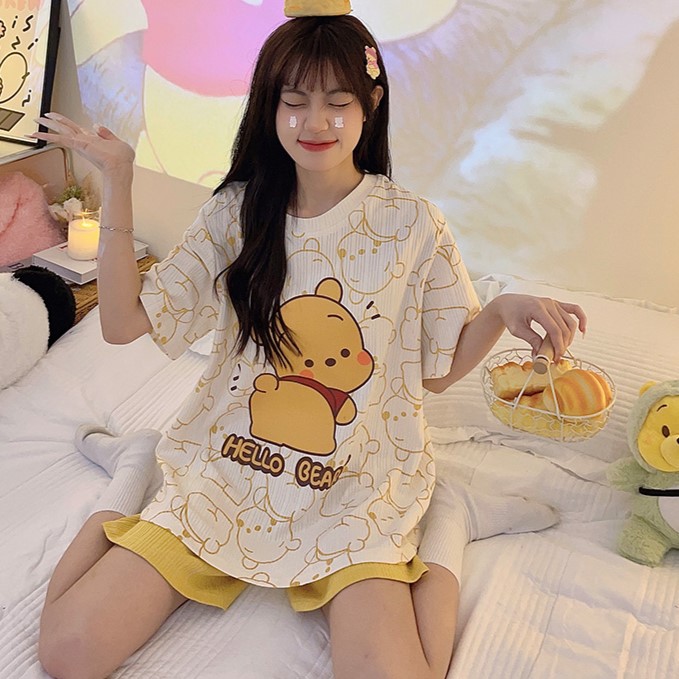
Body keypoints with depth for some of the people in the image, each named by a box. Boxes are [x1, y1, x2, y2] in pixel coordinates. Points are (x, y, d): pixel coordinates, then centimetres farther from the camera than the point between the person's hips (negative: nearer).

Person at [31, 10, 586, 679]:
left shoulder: (412, 224, -6)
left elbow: (442, 367, 2)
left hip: (355, 493, -1)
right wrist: (117, 186, -11)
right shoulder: (236, 212, -1)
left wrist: (501, 310, -17)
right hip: (223, 474, 2)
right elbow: (124, 322, -4)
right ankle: (136, 469, 16)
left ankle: (446, 521, 4)